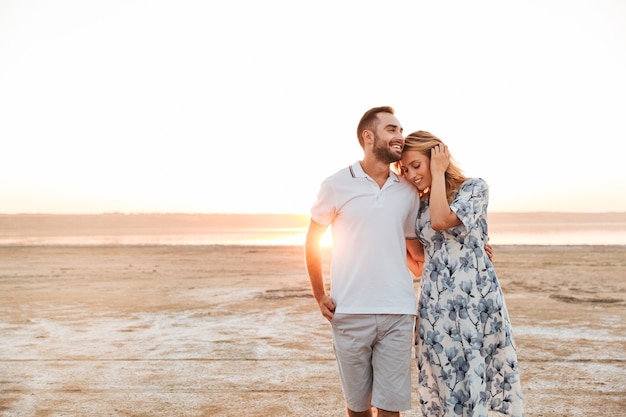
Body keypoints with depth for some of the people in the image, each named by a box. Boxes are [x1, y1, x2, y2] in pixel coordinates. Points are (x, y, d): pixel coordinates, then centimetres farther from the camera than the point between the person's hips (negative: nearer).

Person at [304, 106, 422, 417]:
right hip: (350, 312, -2)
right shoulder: (337, 185, 0)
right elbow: (312, 241, 8)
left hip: (398, 312, 2)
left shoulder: (408, 191, 8)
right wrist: (319, 296, 4)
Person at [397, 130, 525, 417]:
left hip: (475, 298, -4)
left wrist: (438, 173, -10)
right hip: (435, 303, 4)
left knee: (473, 378, 0)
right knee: (443, 381, 7)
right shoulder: (419, 203, 11)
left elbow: (441, 221, -20)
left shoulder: (475, 187, -3)